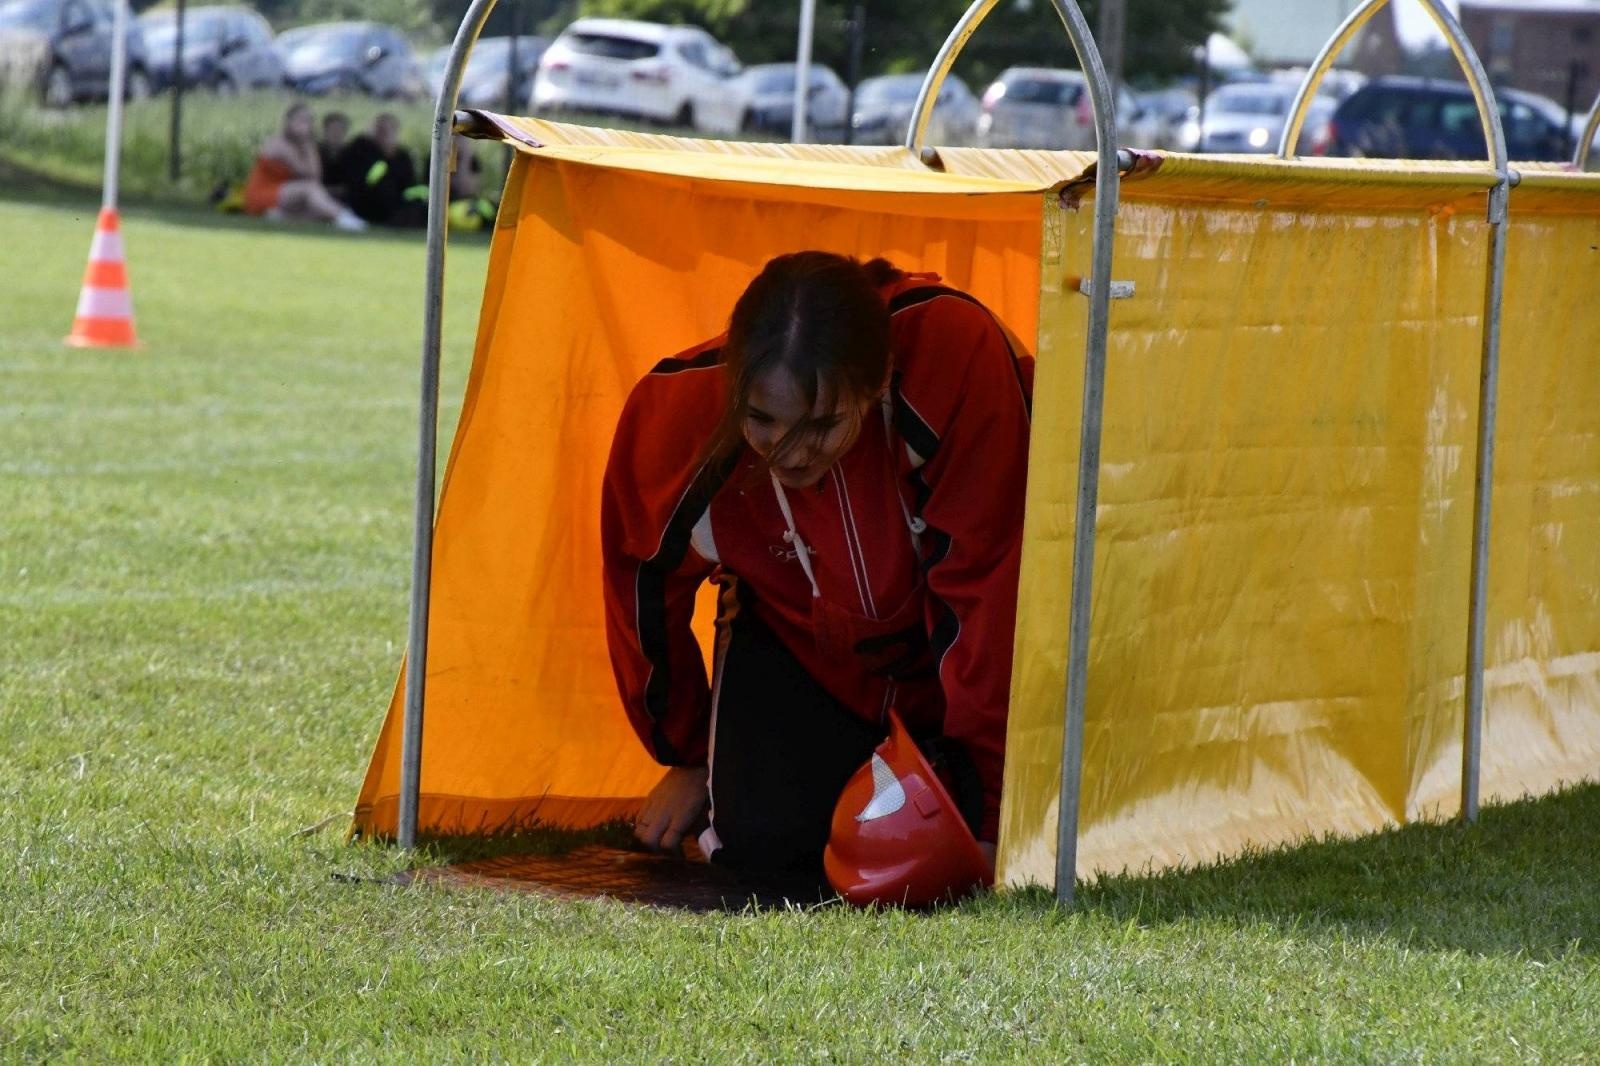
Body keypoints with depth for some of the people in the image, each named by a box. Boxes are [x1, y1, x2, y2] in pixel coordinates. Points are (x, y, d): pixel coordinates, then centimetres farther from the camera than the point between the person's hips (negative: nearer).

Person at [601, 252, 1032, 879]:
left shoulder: (957, 352, -39)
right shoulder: (674, 416, -30)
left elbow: (987, 586, -31)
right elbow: (648, 592, -8)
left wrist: (1001, 812, -27)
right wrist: (690, 760, 6)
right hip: (798, 645, 1)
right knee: (763, 840, -19)